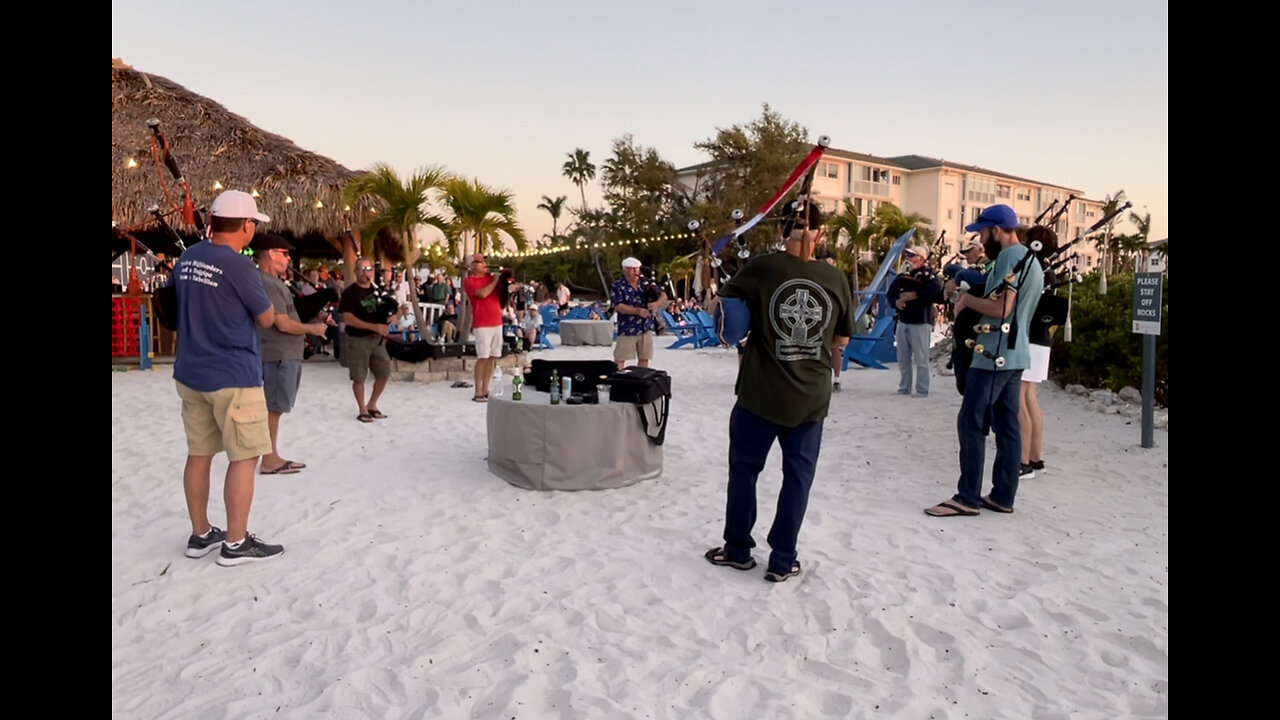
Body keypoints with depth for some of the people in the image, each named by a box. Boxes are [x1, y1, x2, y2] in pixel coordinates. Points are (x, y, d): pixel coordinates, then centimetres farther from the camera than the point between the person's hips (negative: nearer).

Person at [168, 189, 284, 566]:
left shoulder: (187, 259, 6)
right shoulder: (239, 266, -17)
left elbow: (175, 303, 22)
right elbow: (267, 319, -5)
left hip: (190, 373, 8)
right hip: (234, 376, -8)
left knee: (199, 454, 13)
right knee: (243, 457, 0)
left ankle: (200, 534, 24)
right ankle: (236, 543, 5)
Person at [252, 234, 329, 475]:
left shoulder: (273, 282, 16)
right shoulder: (266, 283, -17)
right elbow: (283, 324, -21)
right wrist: (312, 329, -8)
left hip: (286, 354, 10)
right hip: (278, 355, -10)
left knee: (274, 408, 14)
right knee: (272, 408, -4)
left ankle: (273, 456, 21)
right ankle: (269, 461, 3)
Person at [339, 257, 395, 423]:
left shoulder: (377, 290, 10)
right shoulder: (350, 292, -8)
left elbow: (386, 311, 18)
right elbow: (347, 319, -17)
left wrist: (387, 322, -8)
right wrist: (374, 326, -24)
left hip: (377, 339, 6)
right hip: (358, 340, -5)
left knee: (384, 373, 8)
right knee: (359, 377, 2)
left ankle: (372, 405, 26)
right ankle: (363, 410, 16)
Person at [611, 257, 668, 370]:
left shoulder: (646, 283, 7)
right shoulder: (618, 287, -5)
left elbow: (663, 295, 2)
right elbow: (618, 306, -15)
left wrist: (657, 303, -21)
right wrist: (637, 311, -25)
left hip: (646, 328, 5)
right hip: (627, 330, -4)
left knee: (644, 358, 11)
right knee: (620, 359, -3)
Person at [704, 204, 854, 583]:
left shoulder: (762, 268, -9)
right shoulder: (836, 278, -1)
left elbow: (720, 303, 0)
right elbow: (841, 341, 8)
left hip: (761, 394, -2)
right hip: (811, 398, 2)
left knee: (744, 468, 14)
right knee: (798, 476, 11)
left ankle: (738, 549, 25)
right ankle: (782, 561, 17)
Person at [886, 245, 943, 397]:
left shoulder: (928, 273, -5)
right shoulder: (902, 276, 14)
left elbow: (936, 288, -24)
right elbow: (890, 293, 15)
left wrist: (915, 295, -23)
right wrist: (896, 302, -7)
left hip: (920, 323, -7)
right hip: (902, 322, 7)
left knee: (921, 358, -5)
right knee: (903, 358, 12)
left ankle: (922, 390, 2)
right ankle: (904, 388, 21)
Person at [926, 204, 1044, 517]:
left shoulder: (1010, 256, -13)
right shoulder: (1030, 259, 19)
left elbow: (1001, 308, -23)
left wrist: (967, 299, -8)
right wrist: (973, 299, 14)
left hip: (995, 355, -10)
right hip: (1014, 354, 10)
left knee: (971, 423, -6)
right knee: (1007, 426, 9)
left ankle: (967, 498, -3)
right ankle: (1002, 496, 13)